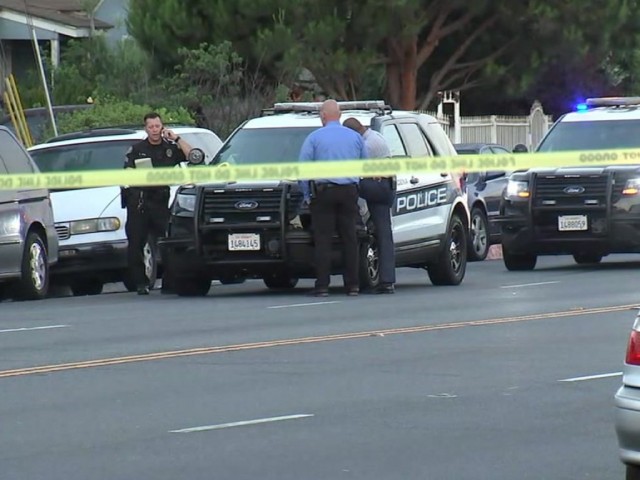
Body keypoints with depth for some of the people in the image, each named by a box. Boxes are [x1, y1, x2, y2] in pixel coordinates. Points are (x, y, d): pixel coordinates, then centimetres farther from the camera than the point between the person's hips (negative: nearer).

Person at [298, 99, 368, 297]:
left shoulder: (314, 138, 0)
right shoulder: (355, 137, 10)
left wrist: (307, 196, 5)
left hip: (323, 192, -3)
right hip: (349, 192, 3)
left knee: (323, 240, -3)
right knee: (350, 239, 5)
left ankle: (322, 285, -7)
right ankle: (352, 284, 5)